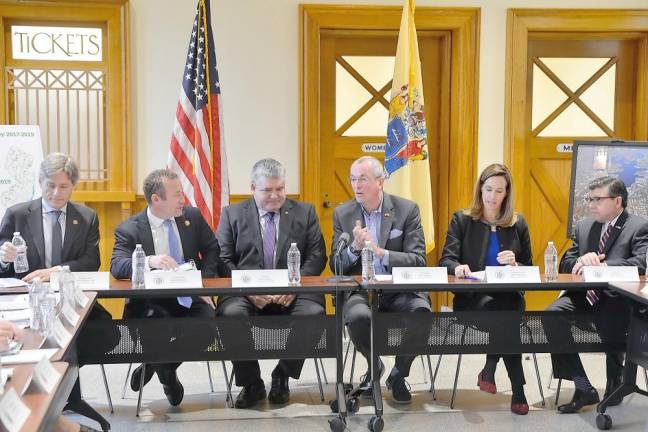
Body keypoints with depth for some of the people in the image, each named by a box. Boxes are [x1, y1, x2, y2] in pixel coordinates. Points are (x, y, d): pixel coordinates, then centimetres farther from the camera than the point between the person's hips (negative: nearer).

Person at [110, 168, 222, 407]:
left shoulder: (192, 216, 7)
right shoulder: (128, 230, -4)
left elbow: (212, 250, 13)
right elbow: (117, 266, -18)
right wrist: (149, 261, -38)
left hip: (189, 297, 3)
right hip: (151, 302, -3)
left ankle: (162, 365, 7)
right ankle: (166, 373, 7)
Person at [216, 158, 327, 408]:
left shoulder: (305, 213, 13)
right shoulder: (232, 214, 12)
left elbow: (317, 256, 5)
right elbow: (223, 260, 5)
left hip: (293, 293, 0)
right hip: (247, 292, 0)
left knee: (314, 313, -31)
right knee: (231, 313, -32)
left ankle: (282, 377, -4)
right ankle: (252, 384, -7)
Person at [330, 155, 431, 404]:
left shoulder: (407, 210, 0)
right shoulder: (343, 214, 6)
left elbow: (418, 261, -6)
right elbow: (335, 266, 4)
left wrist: (379, 251, -21)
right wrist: (354, 248, -18)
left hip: (399, 290, 0)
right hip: (359, 289, 1)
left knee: (421, 311, -31)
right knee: (357, 316, -32)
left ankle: (398, 374, -2)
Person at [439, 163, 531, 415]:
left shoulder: (518, 223, 14)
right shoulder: (461, 220, 8)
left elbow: (529, 269, 14)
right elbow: (446, 260, -2)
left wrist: (515, 264, -10)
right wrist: (458, 267, -26)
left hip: (508, 297, 2)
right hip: (471, 298, -1)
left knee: (501, 311, -34)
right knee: (495, 310, -34)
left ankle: (489, 370, -16)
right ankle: (517, 389, -24)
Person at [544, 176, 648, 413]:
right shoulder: (583, 226, 17)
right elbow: (565, 264, 13)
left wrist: (597, 265, -20)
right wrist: (582, 261, -11)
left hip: (616, 298, -4)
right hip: (583, 295, 4)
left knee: (609, 321, -35)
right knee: (553, 314, -25)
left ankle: (615, 385, -1)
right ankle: (583, 388, -15)